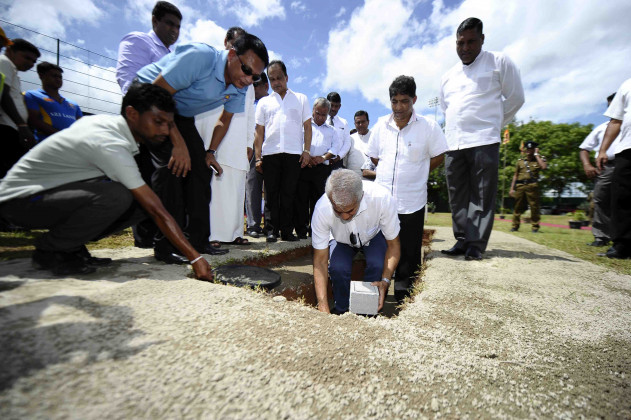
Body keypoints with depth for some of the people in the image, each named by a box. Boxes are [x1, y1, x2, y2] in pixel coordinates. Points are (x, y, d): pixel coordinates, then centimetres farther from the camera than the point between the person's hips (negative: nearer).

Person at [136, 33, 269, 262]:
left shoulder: (239, 88, -7)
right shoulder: (200, 57, -30)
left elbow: (224, 120, 7)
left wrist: (210, 151, -1)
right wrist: (178, 143, -31)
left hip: (181, 114, 7)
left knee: (200, 167, -4)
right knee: (172, 164, -24)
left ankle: (199, 240, 2)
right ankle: (165, 245, -18)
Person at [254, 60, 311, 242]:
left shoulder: (301, 99, 18)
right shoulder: (264, 102, 19)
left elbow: (307, 127, 12)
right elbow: (259, 131, 13)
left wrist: (306, 150, -2)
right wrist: (258, 157, 3)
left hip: (293, 153, -1)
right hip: (270, 153, 1)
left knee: (289, 194, -1)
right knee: (271, 193, 0)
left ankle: (286, 231, 5)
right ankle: (271, 230, 5)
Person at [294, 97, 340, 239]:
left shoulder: (332, 130, 25)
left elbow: (335, 148, 12)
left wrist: (324, 157, -6)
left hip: (322, 168, 2)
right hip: (303, 166, -1)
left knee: (318, 199, 0)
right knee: (301, 198, -4)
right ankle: (301, 230, 3)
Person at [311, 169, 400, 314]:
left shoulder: (383, 198, -37)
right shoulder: (322, 209, -36)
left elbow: (393, 245, -22)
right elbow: (320, 260, -28)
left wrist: (385, 281, -37)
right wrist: (323, 308, -35)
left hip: (374, 235, 0)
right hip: (341, 240, 0)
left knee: (378, 265, -29)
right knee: (337, 268, -29)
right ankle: (341, 310, 1)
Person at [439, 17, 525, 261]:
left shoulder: (499, 63, 7)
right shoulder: (448, 76, 20)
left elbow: (515, 98, 10)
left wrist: (492, 123, 13)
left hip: (483, 142, -4)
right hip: (453, 144, 5)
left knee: (482, 197, -6)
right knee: (458, 197, 3)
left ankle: (476, 244, -2)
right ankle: (462, 240, 10)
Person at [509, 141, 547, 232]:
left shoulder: (540, 159, 11)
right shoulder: (520, 161, 16)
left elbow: (544, 167, -12)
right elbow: (515, 175, 16)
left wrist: (536, 154, -3)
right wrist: (512, 188, 9)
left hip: (532, 186, -2)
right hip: (520, 186, 2)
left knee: (534, 207, -1)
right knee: (518, 207, 3)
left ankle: (535, 227, 8)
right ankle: (515, 226, 10)